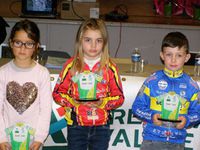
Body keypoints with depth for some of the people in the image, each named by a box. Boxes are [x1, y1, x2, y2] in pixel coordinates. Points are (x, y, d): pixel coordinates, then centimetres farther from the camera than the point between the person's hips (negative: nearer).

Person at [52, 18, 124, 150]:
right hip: (76, 125, 0)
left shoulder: (110, 67, -2)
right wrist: (72, 101, -18)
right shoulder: (71, 65, -2)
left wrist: (103, 102, -18)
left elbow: (119, 96, 0)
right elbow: (58, 92, 0)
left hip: (101, 126, 0)